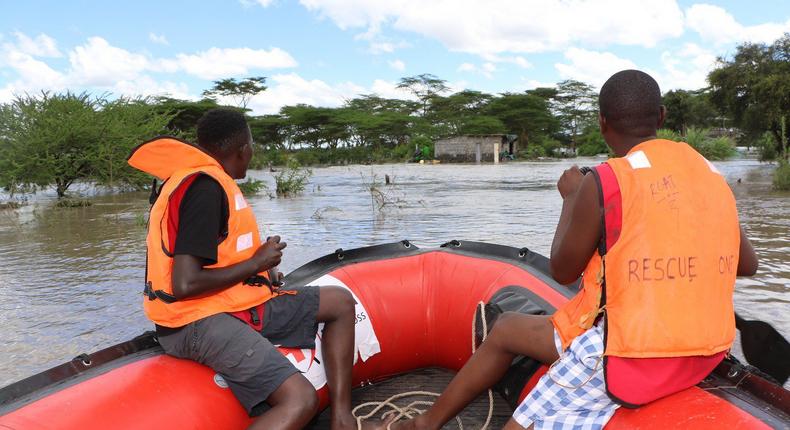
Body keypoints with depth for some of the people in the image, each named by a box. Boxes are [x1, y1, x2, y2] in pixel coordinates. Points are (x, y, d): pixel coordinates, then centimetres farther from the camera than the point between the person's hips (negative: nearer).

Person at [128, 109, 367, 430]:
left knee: (341, 301, 11)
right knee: (300, 402, -27)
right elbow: (185, 285, -24)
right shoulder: (206, 187, -17)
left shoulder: (198, 180, 14)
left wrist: (260, 271, 6)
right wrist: (256, 263, -12)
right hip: (201, 323, -10)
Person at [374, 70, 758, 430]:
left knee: (507, 329, 11)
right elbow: (746, 265, 15)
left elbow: (562, 271, -3)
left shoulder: (602, 183, -14)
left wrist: (570, 198, 8)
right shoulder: (711, 175, 6)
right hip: (705, 356, 7)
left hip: (632, 356, -7)